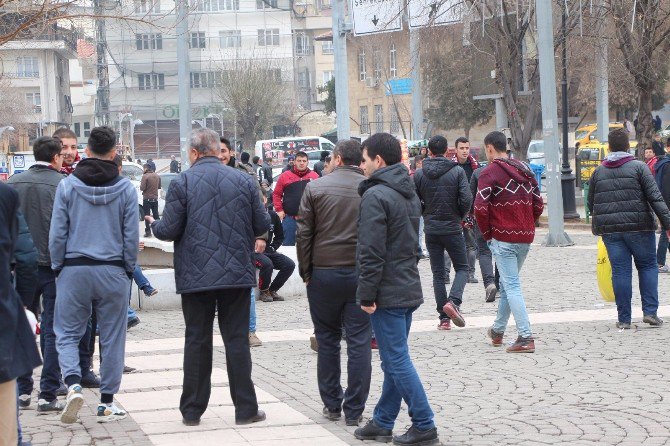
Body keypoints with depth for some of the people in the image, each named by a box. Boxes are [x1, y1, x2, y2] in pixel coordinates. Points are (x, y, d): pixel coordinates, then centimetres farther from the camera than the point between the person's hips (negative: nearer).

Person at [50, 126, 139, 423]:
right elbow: (132, 235, -1)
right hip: (113, 273, 1)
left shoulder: (67, 186, -4)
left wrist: (58, 267, 8)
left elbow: (57, 234, -2)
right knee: (112, 338, 9)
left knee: (67, 333, 9)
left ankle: (73, 384, -15)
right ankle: (107, 403, 12)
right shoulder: (126, 188, -2)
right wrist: (128, 269, 11)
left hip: (74, 269, -1)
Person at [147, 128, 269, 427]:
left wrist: (153, 224, 13)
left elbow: (169, 230, -9)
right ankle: (245, 409, 6)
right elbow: (262, 226, 3)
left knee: (197, 341, 7)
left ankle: (192, 410, 12)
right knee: (237, 340, 6)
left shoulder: (182, 183, -7)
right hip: (237, 273, 1)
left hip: (196, 276, -1)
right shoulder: (244, 181, 0)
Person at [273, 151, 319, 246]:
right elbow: (276, 194, 5)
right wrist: (279, 210, -2)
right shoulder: (285, 176, 1)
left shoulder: (314, 177, 4)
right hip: (289, 218, -1)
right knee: (288, 245, 5)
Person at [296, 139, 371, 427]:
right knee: (359, 342, 3)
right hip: (361, 274, 0)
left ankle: (331, 405, 18)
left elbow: (303, 233, -2)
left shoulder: (315, 188, -2)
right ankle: (354, 410, 4)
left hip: (324, 273, 0)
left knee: (327, 340, 12)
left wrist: (305, 271, 6)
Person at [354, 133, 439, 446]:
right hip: (409, 288, 10)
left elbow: (371, 252, -21)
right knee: (394, 360, 14)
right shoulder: (409, 193, 14)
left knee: (396, 361, -4)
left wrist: (367, 295, -15)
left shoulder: (375, 196, -16)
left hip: (387, 292, -10)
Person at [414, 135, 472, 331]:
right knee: (462, 267, 12)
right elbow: (467, 199, -13)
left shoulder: (419, 174, -1)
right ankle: (453, 301, -14)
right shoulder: (457, 171, -7)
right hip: (452, 229, -2)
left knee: (438, 273, 8)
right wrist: (460, 216, 6)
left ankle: (444, 318, 5)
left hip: (431, 230, 2)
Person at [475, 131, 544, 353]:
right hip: (525, 237, 7)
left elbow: (480, 207, -17)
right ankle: (498, 330, 31)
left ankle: (526, 338, -14)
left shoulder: (490, 172, -9)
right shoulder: (524, 170, 13)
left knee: (512, 286, -7)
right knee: (507, 283, 20)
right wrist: (526, 226, 16)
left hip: (503, 239, -7)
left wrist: (487, 234, -4)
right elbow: (538, 204, 12)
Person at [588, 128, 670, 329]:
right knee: (648, 266, 10)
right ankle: (650, 311, 2)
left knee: (620, 271, 4)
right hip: (639, 227, -3)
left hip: (609, 230, 3)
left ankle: (624, 318, 5)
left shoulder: (598, 172, 9)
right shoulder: (639, 167, -3)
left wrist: (599, 226, 29)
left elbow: (591, 204, 15)